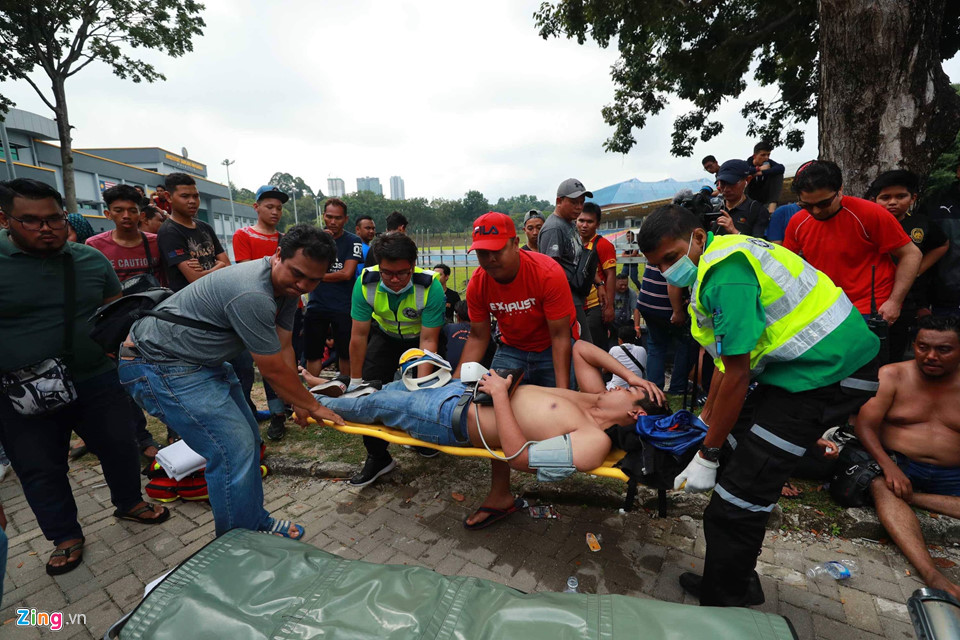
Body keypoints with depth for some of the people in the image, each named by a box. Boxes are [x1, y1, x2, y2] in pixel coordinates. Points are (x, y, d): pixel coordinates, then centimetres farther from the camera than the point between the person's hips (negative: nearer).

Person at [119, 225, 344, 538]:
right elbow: (274, 370, -24)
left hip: (205, 361, 10)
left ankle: (255, 521, 30)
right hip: (161, 365, -10)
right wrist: (314, 406, -10)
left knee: (248, 439, 12)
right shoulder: (252, 295, -33)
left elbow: (284, 348, 2)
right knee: (234, 451, -12)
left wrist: (299, 404, 3)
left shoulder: (287, 287, -3)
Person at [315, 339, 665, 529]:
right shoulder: (597, 398, 0)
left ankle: (318, 404, 37)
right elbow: (579, 348, 11)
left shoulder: (593, 443, -24)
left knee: (379, 404, 8)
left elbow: (517, 455, -27)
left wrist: (500, 393, -24)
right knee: (394, 388, 20)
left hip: (457, 419, -7)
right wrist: (630, 374, 0)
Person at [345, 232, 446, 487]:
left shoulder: (430, 286, -34)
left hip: (419, 337, -2)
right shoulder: (366, 283, -27)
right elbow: (359, 335, -20)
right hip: (385, 335, 2)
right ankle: (377, 456, 11)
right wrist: (355, 382, -15)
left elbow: (428, 341, -31)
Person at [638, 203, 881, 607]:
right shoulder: (714, 265, 10)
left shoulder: (726, 274, -23)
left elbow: (737, 376, -21)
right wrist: (702, 422, 19)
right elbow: (730, 358, 15)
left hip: (826, 372, -10)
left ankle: (721, 604, 13)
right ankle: (737, 582, 33)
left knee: (739, 496, -8)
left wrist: (707, 455, -12)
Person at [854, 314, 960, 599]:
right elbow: (865, 425, -6)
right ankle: (931, 575, -40)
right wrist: (888, 466, -22)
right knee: (881, 486, -33)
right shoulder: (892, 376, 1)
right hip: (898, 465, -2)